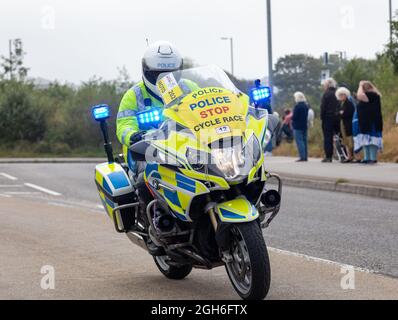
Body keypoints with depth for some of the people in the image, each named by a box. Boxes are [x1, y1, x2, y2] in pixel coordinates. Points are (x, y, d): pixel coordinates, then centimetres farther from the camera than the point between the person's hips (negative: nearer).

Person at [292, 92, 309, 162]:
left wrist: (292, 118, 3)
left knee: (299, 141, -7)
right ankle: (305, 157, 14)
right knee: (304, 141, 12)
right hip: (305, 125, 8)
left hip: (298, 127, -8)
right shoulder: (306, 106, 9)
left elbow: (294, 117, -18)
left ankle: (302, 157, -11)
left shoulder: (297, 106, -17)